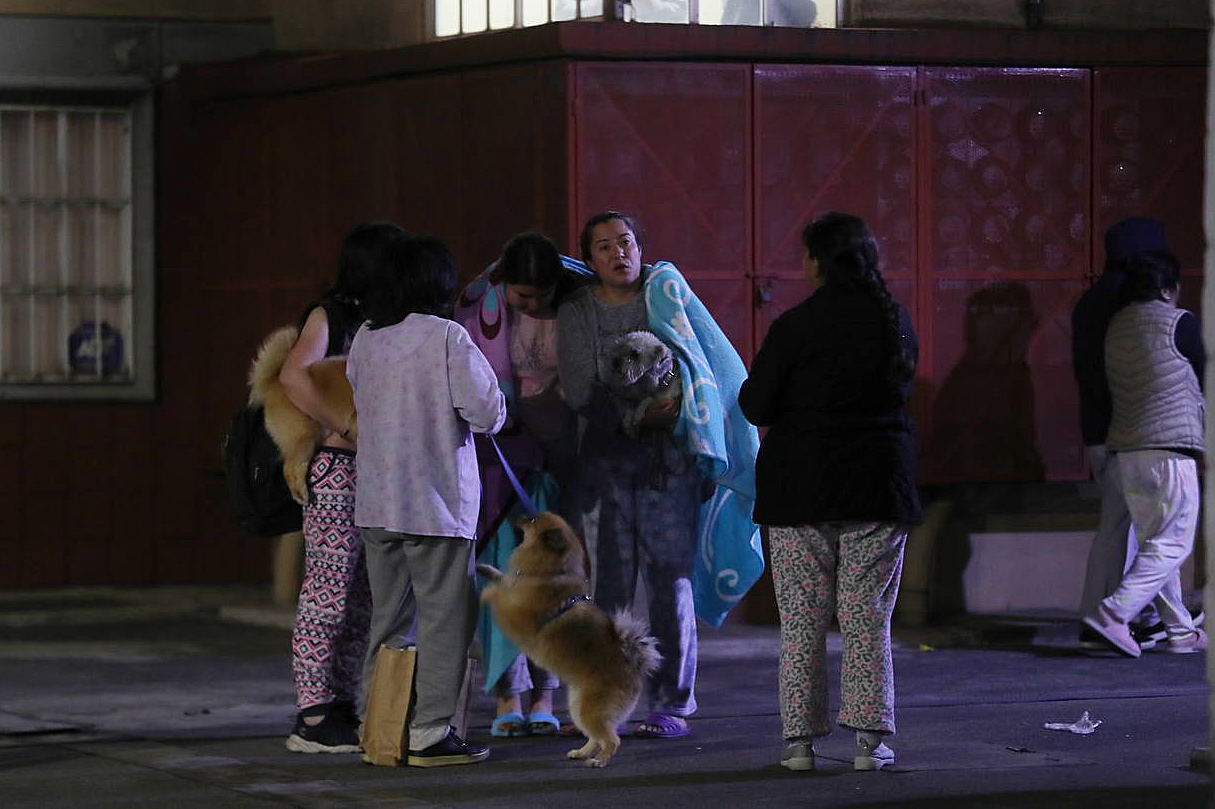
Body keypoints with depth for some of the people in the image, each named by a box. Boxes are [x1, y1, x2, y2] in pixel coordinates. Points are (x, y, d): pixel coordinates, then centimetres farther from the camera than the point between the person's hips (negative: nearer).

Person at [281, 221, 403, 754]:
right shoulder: (329, 316, -5)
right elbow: (294, 377, -21)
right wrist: (349, 432, -21)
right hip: (336, 469, -8)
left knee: (363, 598, 10)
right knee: (327, 591, -7)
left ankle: (342, 708, 17)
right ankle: (312, 718, -4)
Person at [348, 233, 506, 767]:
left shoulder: (364, 339, 6)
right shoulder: (446, 337, -12)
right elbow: (488, 413, -13)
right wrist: (491, 411, 9)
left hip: (376, 501, 6)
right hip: (436, 502, -6)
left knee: (389, 618, 14)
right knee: (446, 617, 0)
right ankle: (430, 733, -3)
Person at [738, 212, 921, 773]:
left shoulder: (795, 326, -11)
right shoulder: (895, 322, 2)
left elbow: (755, 407, -7)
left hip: (800, 485, -3)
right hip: (879, 483, 3)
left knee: (801, 620, 4)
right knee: (868, 619, 6)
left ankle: (800, 740, 4)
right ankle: (869, 740, 2)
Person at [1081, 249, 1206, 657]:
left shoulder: (1116, 325, 13)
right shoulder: (1179, 322, -5)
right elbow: (1201, 378, 3)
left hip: (1126, 448, 7)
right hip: (1172, 444, -7)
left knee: (1153, 542, 13)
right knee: (1172, 543, -5)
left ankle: (1180, 631, 15)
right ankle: (1114, 613, -18)